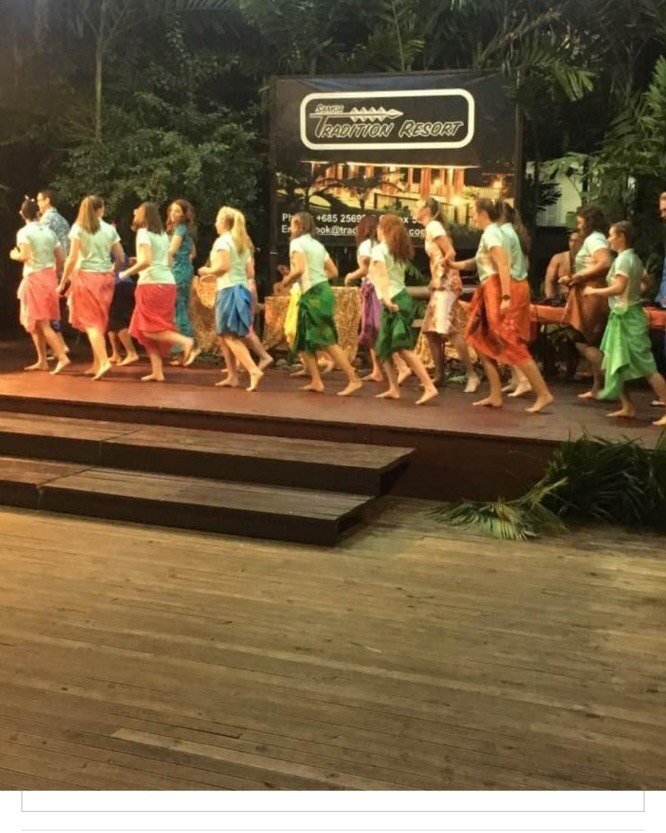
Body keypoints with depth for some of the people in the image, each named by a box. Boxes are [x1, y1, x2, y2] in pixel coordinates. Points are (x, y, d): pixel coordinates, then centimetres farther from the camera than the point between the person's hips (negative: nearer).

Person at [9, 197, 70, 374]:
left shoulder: (24, 232, -8)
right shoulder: (49, 232, 10)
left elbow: (26, 256, -20)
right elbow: (60, 259, 8)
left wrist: (14, 255, 1)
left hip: (34, 278, -7)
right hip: (49, 277, 7)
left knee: (42, 323, -6)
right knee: (34, 323, 16)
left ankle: (62, 357, -16)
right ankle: (42, 361, 17)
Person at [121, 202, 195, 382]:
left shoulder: (143, 232, -6)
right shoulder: (163, 234, 17)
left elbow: (146, 261, -18)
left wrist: (127, 273, -6)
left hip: (151, 283, -8)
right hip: (168, 282, 8)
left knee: (149, 329, -3)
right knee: (146, 330, 10)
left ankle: (185, 341, -20)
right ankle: (157, 371, 5)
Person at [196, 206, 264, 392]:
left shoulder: (222, 241, -6)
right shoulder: (243, 243, 19)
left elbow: (223, 266, -21)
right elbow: (250, 273, 16)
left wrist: (208, 271, -1)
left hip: (229, 290, -9)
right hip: (243, 289, 9)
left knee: (230, 337, -9)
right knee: (225, 335, 15)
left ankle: (254, 371, -23)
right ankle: (232, 376, 15)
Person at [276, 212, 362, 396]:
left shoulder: (297, 243, -6)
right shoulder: (317, 245, 19)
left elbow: (299, 269, -20)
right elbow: (333, 272, 15)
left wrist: (285, 282, -4)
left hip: (314, 295, -9)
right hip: (321, 291, 9)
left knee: (328, 342, -9)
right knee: (304, 341, 13)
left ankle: (354, 380, -12)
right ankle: (316, 381, 10)